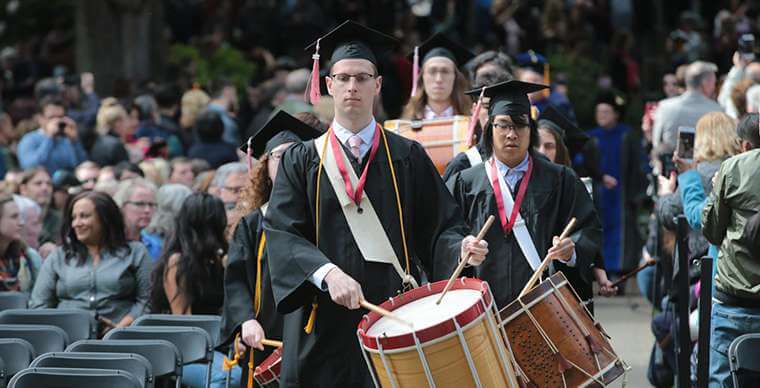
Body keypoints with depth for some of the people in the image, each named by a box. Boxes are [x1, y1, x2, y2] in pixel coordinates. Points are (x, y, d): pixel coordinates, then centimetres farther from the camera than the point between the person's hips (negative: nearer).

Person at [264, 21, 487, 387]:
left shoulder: (408, 158, 10)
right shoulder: (301, 161, 8)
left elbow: (439, 227, 7)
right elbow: (281, 233, -3)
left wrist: (461, 247, -16)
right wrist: (327, 272, -19)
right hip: (324, 328, 0)